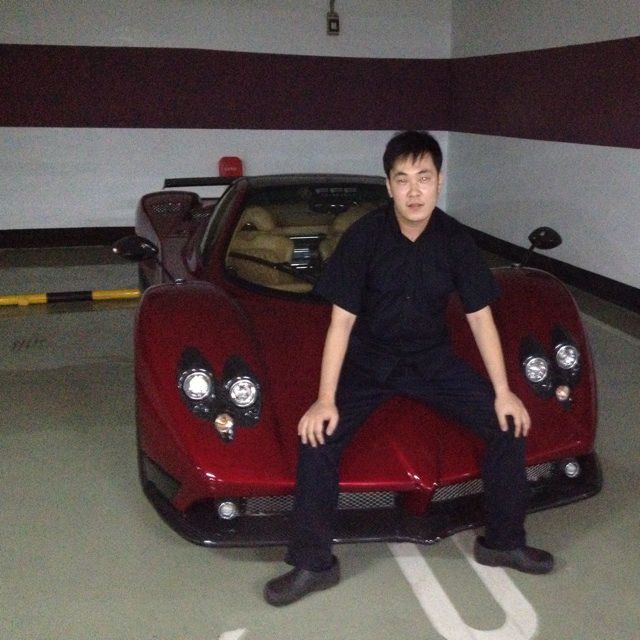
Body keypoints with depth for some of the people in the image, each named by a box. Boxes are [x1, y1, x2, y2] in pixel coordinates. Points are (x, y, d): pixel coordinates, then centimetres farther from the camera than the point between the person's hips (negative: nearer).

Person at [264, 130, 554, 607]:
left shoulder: (455, 240, -10)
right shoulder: (364, 236, -18)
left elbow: (480, 317, -3)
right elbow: (341, 320, -16)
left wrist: (503, 391, -7)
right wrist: (326, 399, -21)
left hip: (434, 359, 3)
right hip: (369, 361, -2)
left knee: (509, 423, -9)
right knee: (318, 436, -24)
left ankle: (503, 542, 11)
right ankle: (313, 563, -8)